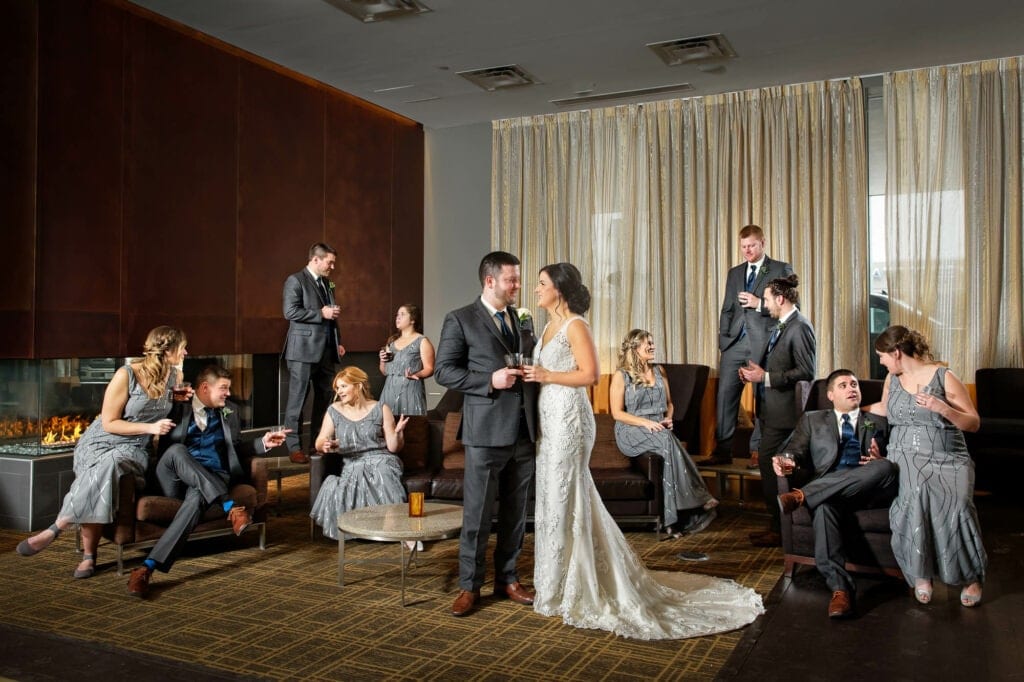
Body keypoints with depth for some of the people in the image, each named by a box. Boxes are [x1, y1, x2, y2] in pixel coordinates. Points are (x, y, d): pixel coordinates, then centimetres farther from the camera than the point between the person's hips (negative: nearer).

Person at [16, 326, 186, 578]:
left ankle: (55, 529, -23)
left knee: (108, 466, -34)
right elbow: (108, 423, -11)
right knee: (98, 482, -35)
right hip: (101, 442, -2)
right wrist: (149, 427, -21)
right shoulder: (126, 375, -14)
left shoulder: (175, 375, 1)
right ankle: (89, 555, -23)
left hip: (133, 450, 2)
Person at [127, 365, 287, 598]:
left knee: (197, 497, -35)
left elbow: (236, 449, 22)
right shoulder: (178, 408, 9)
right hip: (175, 481, -1)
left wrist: (263, 443, 4)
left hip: (210, 481, 1)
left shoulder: (229, 412, 20)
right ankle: (230, 507, -38)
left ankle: (148, 567, -43)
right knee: (177, 450, -33)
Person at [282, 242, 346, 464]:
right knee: (297, 399, -2)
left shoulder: (327, 283, 18)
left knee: (325, 398, 8)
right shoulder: (295, 280, -5)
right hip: (304, 350, -7)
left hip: (326, 350, 8)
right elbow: (290, 312, -15)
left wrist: (338, 342, 16)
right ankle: (295, 448, 3)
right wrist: (321, 313, -15)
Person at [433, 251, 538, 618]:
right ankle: (469, 586, 17)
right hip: (486, 432, -5)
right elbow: (443, 370, -8)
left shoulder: (522, 319, 13)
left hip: (523, 431, 6)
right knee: (477, 514, 2)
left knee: (516, 513, 13)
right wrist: (490, 380, -18)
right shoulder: (460, 320, -3)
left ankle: (508, 579, 27)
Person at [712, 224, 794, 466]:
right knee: (725, 394, -2)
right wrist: (723, 338, 8)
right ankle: (723, 450, 4)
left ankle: (758, 451, 9)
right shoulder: (734, 273, 19)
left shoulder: (781, 270, 5)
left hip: (765, 342, -4)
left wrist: (759, 303, -13)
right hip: (735, 343, 4)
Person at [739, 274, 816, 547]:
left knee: (769, 465, -8)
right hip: (770, 409, 10)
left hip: (783, 412, -10)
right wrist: (756, 372, 6)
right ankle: (777, 525, 24)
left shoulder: (799, 327, -15)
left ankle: (779, 530, 3)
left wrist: (766, 377, -19)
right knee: (770, 465, 14)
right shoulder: (781, 327, 15)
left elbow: (806, 372, -20)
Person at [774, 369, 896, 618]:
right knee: (824, 507, -37)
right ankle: (840, 588, -41)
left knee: (884, 467, -34)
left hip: (868, 492, 1)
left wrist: (880, 461, -7)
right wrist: (786, 462, -15)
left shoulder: (879, 423, 28)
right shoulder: (812, 420, 26)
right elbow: (796, 450, 10)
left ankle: (802, 496, -35)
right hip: (826, 492, -1)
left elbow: (890, 462, 19)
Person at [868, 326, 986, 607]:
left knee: (956, 503, -32)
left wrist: (943, 408, -17)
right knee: (915, 496, -33)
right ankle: (921, 573, -20)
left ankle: (971, 575, -7)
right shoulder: (892, 379, 13)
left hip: (947, 458, -2)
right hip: (905, 456, 2)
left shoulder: (944, 377, -1)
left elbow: (974, 423, -1)